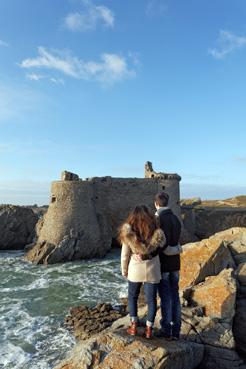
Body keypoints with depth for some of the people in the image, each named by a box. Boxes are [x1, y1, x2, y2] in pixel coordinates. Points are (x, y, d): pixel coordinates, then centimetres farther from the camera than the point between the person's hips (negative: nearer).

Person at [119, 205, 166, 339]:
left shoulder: (128, 234, -14)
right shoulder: (157, 234, -13)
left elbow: (125, 255, -6)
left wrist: (124, 271, 9)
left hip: (135, 271, 0)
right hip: (152, 271, 0)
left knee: (132, 297, 22)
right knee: (151, 299, 15)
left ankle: (134, 326, 22)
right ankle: (148, 330, 23)